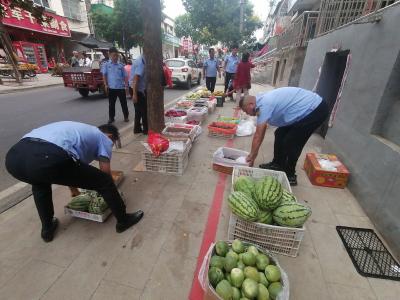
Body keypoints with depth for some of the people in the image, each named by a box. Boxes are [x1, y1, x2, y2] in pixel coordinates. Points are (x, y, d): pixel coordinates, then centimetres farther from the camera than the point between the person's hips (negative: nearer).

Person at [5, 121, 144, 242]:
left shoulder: (78, 129, 40)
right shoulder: (104, 139, 21)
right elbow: (105, 172, 17)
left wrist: (73, 188, 65)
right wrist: (110, 190, 38)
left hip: (14, 155, 9)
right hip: (47, 158, -8)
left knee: (39, 182, 41)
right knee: (104, 181, 10)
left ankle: (47, 228, 47)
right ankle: (123, 220, 28)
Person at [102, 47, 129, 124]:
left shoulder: (121, 65, 6)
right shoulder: (106, 65, 4)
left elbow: (125, 76, 8)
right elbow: (104, 75, 3)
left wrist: (126, 86, 2)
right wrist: (106, 84, -7)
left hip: (121, 87, 0)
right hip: (111, 88, 0)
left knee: (124, 103, 7)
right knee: (111, 104, 7)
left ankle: (126, 117, 20)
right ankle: (111, 118, 17)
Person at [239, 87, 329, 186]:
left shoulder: (264, 105, -24)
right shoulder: (263, 100, 6)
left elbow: (258, 136, -20)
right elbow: (261, 132, 11)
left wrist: (252, 157, -9)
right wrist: (253, 153, 13)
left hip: (316, 110, -10)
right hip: (307, 108, 10)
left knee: (290, 143, -7)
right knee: (280, 134, 11)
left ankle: (290, 175, 11)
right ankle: (277, 164, 26)